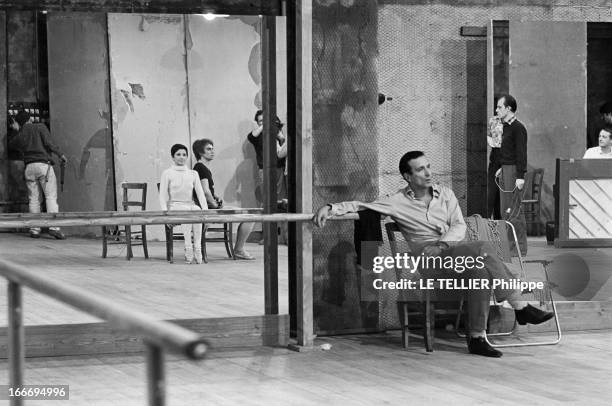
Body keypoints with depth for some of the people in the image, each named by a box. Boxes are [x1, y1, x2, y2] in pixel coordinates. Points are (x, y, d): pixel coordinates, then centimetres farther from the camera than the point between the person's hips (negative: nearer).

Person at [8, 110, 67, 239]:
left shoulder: (20, 135, 15)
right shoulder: (40, 127, 4)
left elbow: (10, 143, 35)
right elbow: (48, 142, -10)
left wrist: (16, 129, 42)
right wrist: (61, 154, -3)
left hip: (29, 167, 4)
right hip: (44, 164, -4)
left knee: (34, 199, 6)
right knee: (51, 196, -7)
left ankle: (34, 229, 0)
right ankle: (54, 227, -20)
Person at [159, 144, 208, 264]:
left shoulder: (193, 174, 18)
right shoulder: (167, 173, 9)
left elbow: (200, 193, 9)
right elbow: (162, 196, 3)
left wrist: (205, 209, -8)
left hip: (190, 204, 2)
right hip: (175, 205, -2)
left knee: (197, 210, -35)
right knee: (187, 213, -37)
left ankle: (198, 248, -41)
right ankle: (188, 247, -41)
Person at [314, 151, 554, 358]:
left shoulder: (445, 194, 18)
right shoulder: (398, 202, 8)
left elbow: (459, 226, 9)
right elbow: (360, 206, 6)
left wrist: (443, 242, -11)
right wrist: (330, 208, -9)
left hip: (456, 248, 4)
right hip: (428, 253, -4)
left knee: (480, 270, -34)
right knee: (484, 248, -31)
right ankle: (520, 307, -30)